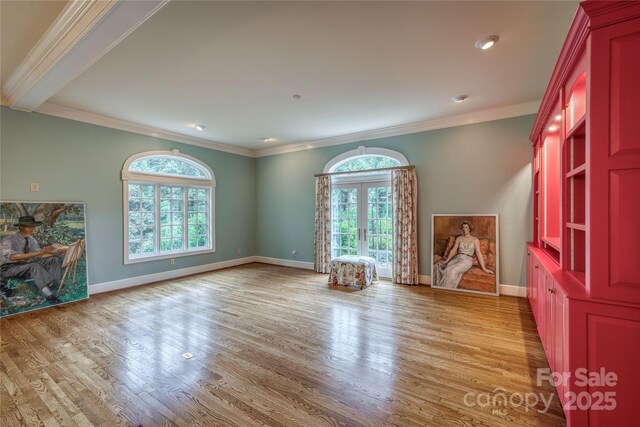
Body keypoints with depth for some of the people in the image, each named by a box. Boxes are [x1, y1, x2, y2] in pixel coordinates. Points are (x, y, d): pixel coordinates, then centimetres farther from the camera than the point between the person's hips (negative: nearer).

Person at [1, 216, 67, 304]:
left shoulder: (31, 239, 2)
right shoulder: (9, 240, -19)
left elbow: (40, 256, -1)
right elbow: (13, 257, -37)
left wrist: (56, 252, -19)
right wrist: (38, 253, -44)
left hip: (28, 266, 7)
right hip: (10, 268, -7)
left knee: (56, 259, -12)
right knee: (34, 266, -37)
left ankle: (53, 286, -26)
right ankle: (49, 295, -45)